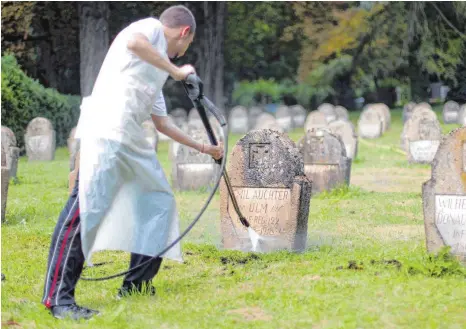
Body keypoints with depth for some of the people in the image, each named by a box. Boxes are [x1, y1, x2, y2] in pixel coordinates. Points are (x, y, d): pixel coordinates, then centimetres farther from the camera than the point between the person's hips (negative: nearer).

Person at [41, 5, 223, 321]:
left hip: (132, 140, 10)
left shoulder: (156, 72, 29)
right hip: (104, 132, -10)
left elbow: (162, 123, 33)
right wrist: (176, 71, -10)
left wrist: (203, 148, 39)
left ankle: (136, 284, 17)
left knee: (159, 200, 14)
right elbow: (133, 43, -19)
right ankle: (58, 297, -20)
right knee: (88, 205, -16)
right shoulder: (151, 26, 6)